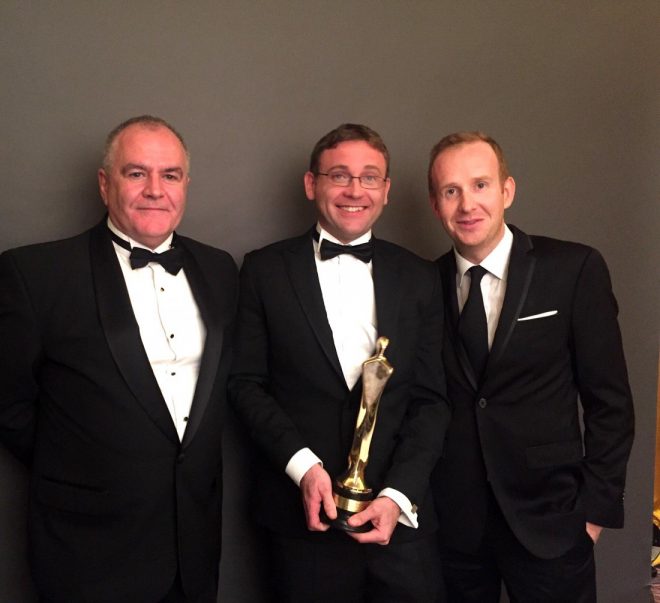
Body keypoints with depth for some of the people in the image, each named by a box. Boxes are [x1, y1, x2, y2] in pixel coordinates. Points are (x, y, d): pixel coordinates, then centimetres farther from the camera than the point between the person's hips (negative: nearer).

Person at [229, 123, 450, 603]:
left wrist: (398, 494, -10)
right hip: (305, 512, -1)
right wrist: (302, 465, -12)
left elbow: (431, 398, 1)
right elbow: (246, 382, -1)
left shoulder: (419, 277, 4)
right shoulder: (266, 270, 0)